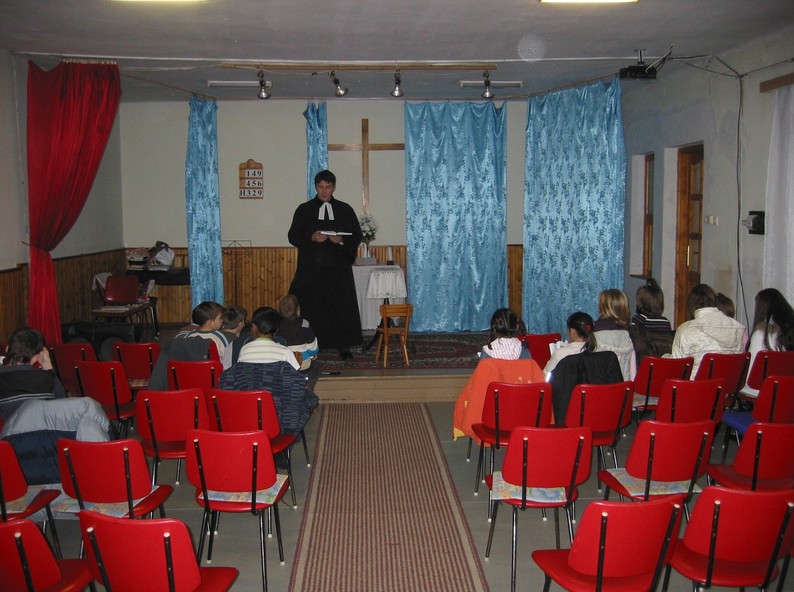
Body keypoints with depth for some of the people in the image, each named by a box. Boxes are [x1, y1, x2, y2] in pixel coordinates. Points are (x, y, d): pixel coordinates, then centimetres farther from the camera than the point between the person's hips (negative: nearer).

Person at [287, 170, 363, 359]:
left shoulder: (345, 210, 9)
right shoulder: (304, 210, 7)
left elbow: (357, 236, 8)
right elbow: (293, 236, 4)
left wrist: (341, 239, -12)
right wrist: (311, 238, -14)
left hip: (338, 268, 1)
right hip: (311, 268, 0)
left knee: (341, 306, -1)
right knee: (310, 308, -4)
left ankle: (343, 346, 5)